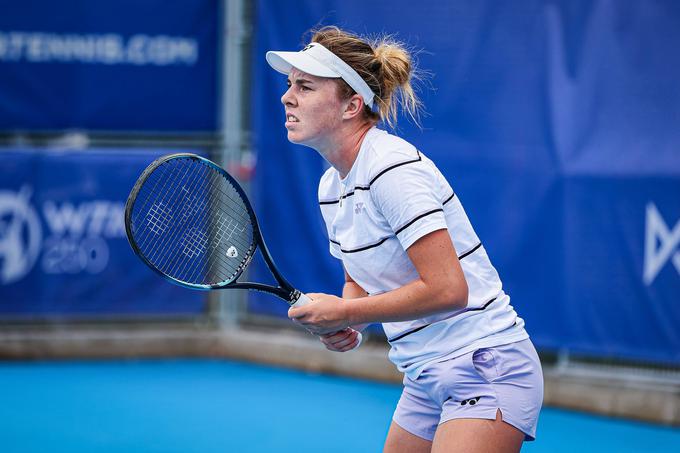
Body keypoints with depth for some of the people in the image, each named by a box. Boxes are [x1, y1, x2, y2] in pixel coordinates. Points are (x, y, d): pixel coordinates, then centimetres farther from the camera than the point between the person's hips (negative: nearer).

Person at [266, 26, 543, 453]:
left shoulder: (392, 168, -19)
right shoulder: (331, 186, 8)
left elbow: (447, 288, -25)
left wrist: (347, 313, -17)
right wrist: (342, 326, -1)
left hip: (485, 368, -9)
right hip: (426, 381, 9)